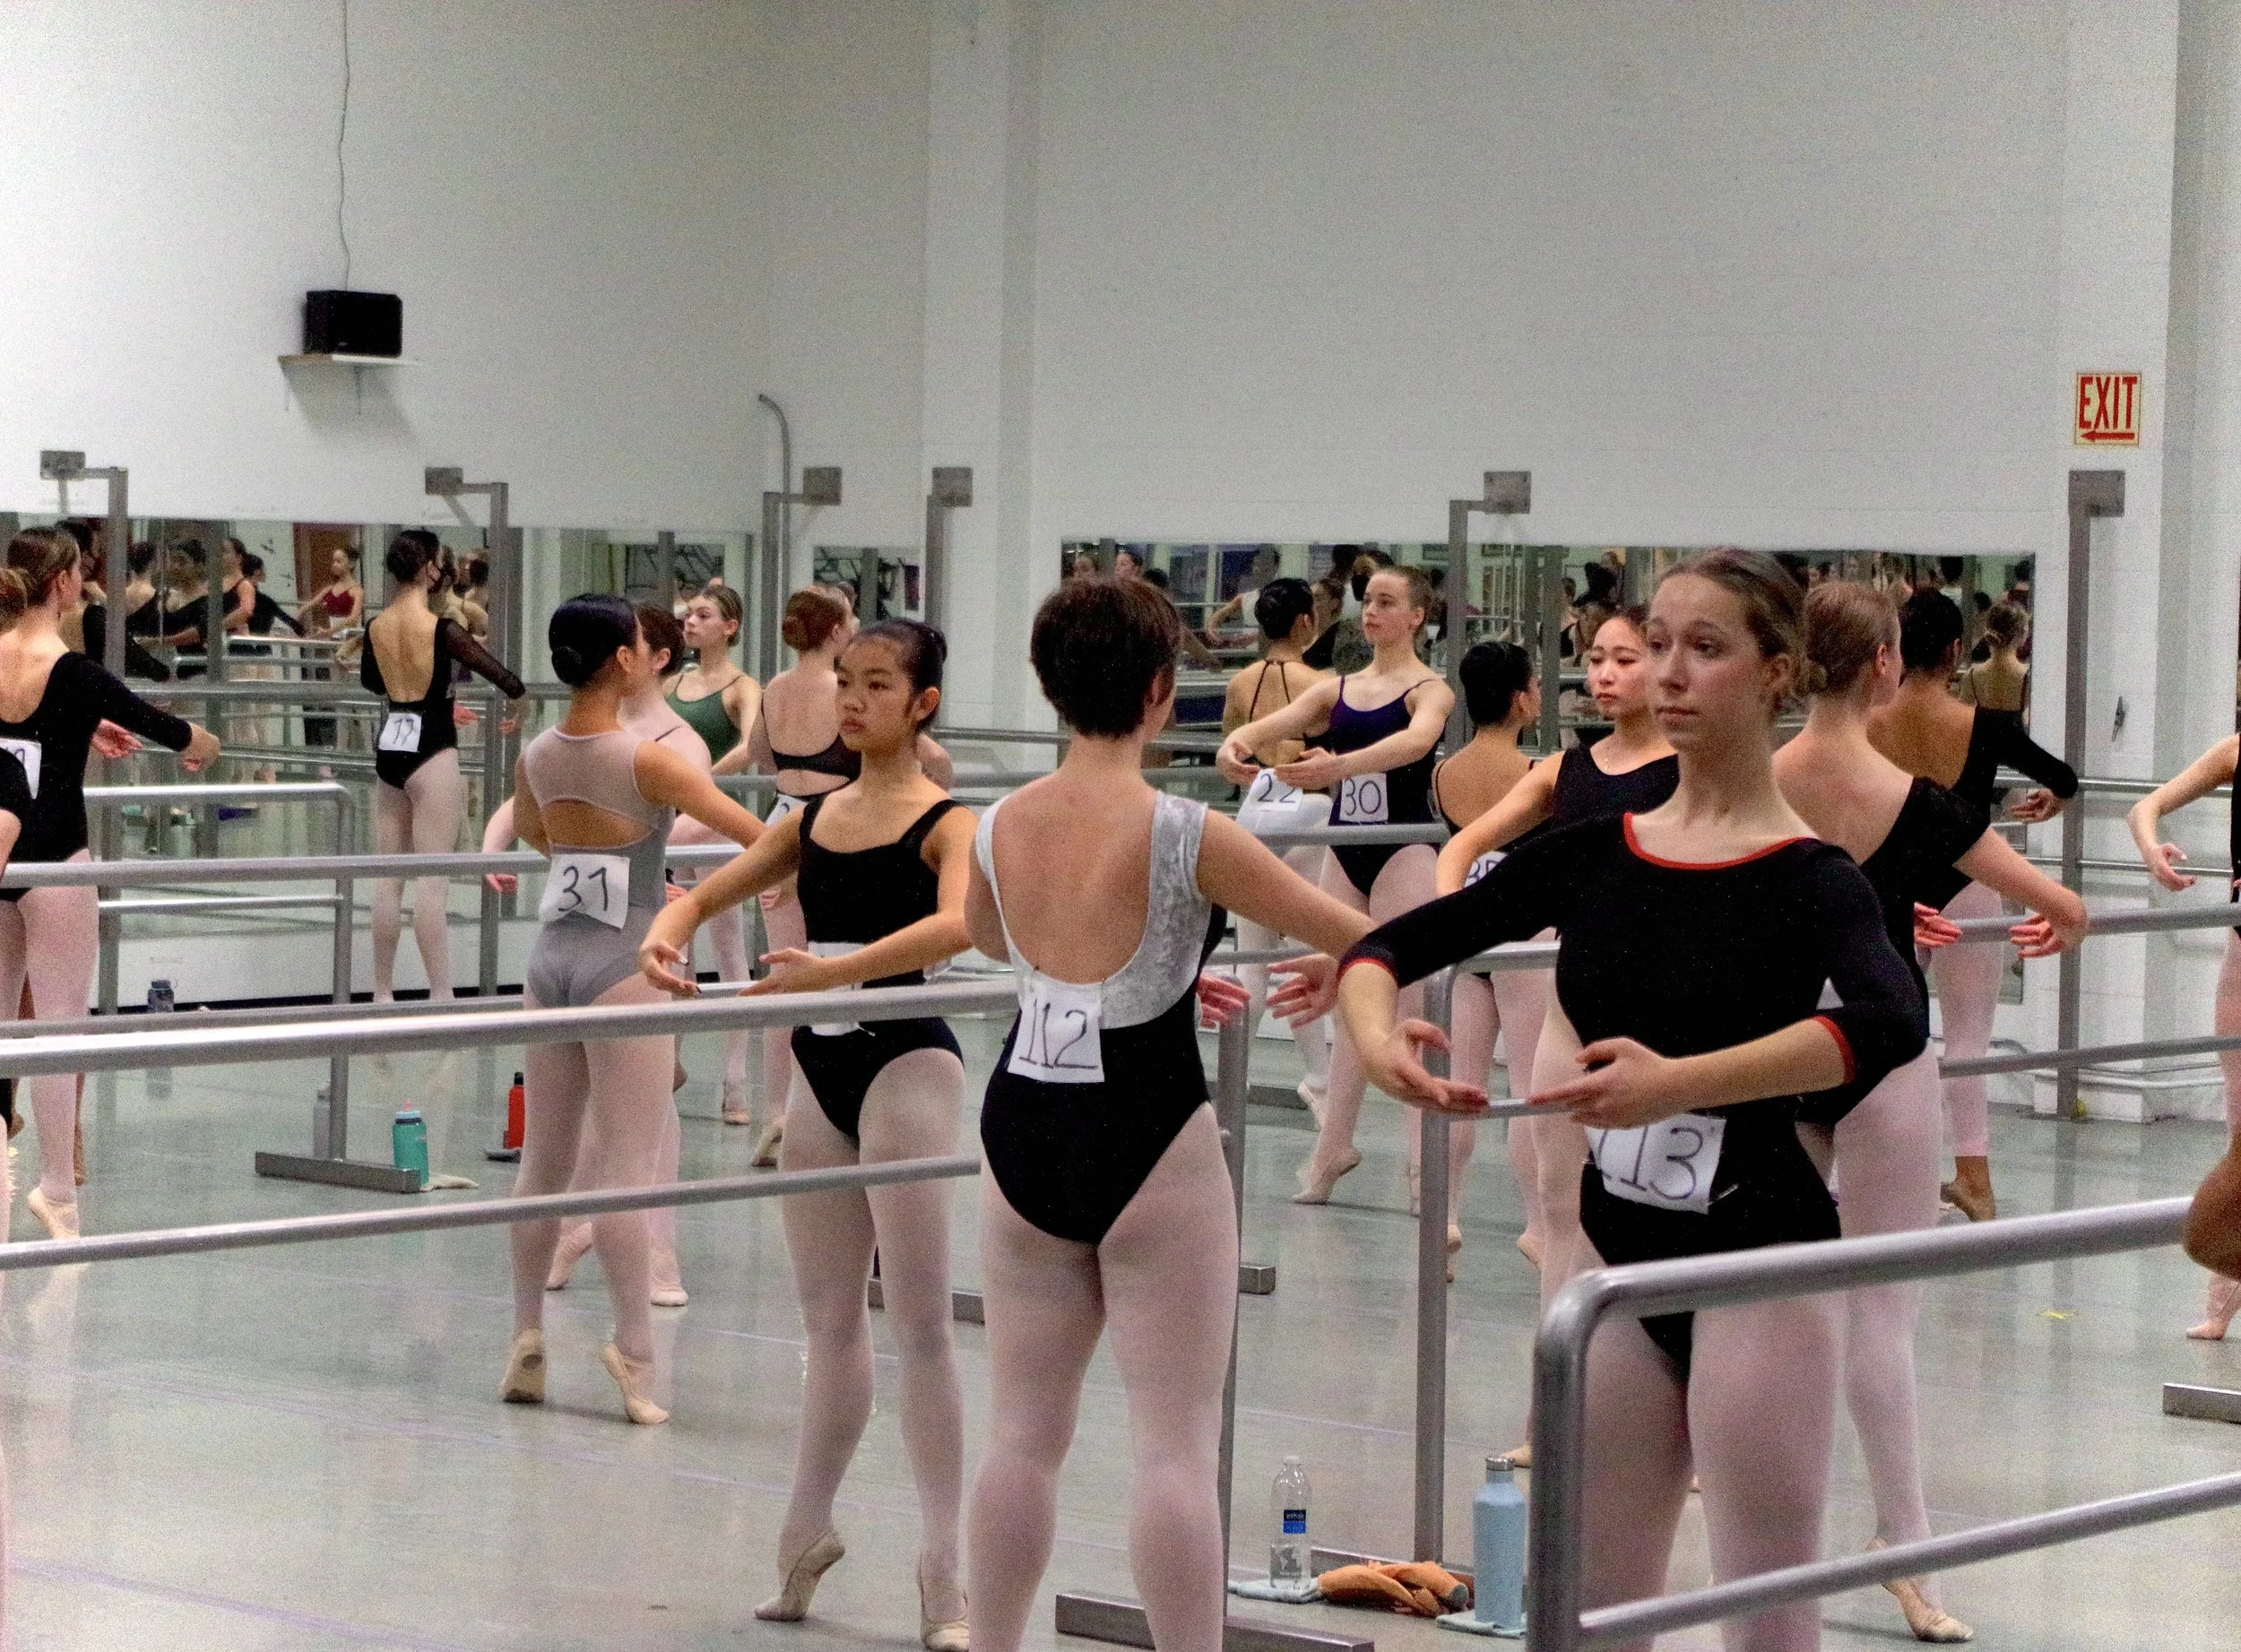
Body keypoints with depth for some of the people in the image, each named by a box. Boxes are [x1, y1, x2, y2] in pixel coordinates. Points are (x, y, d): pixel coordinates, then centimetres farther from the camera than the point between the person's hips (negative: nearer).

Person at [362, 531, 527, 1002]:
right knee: (432, 881, -5)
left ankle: (382, 993, 15)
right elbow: (502, 676, -12)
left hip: (389, 748, 6)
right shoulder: (441, 630, -15)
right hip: (432, 751, -6)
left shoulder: (375, 627, 3)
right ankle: (441, 995, -5)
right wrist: (518, 697, 9)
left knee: (388, 879, 11)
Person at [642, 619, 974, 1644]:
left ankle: (942, 1568, -1)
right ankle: (807, 1531, 26)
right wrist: (665, 936, -11)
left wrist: (837, 968, -40)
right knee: (829, 1319, 14)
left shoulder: (946, 822, -9)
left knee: (918, 1322, -5)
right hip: (821, 1066, 6)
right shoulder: (814, 817, 10)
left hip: (905, 1061, -6)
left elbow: (959, 922, -29)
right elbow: (708, 893, 13)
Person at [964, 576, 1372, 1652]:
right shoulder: (1188, 837, -15)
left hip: (1022, 1133, 5)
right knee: (1174, 1449, -1)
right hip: (1149, 1147, -5)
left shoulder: (998, 830, 1)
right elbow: (1348, 935, -7)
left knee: (1023, 1436, 14)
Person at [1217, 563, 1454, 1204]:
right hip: (1345, 850, 6)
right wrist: (1235, 744, -26)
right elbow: (1270, 725, -1)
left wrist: (1340, 765, -45)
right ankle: (1334, 1143, 15)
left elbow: (1416, 741, -28)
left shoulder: (1430, 690, -6)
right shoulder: (1337, 690, 11)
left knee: (1399, 1000, -6)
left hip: (1404, 852, -6)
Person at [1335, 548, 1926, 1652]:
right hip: (1620, 1259, 5)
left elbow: (1889, 1024, -32)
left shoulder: (1807, 879, -11)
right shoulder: (1591, 853, 4)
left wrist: (1680, 1082, -44)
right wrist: (1376, 1034, -20)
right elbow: (1388, 947, 4)